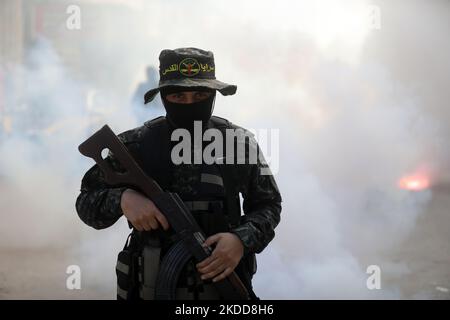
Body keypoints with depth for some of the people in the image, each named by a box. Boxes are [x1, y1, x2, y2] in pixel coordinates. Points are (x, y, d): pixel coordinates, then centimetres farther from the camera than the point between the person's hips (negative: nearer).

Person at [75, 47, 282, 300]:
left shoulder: (240, 143, -4)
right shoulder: (136, 145, -6)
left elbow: (269, 204, 4)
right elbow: (86, 203, 1)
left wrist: (242, 240, -15)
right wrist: (123, 198, -20)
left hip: (224, 286, 0)